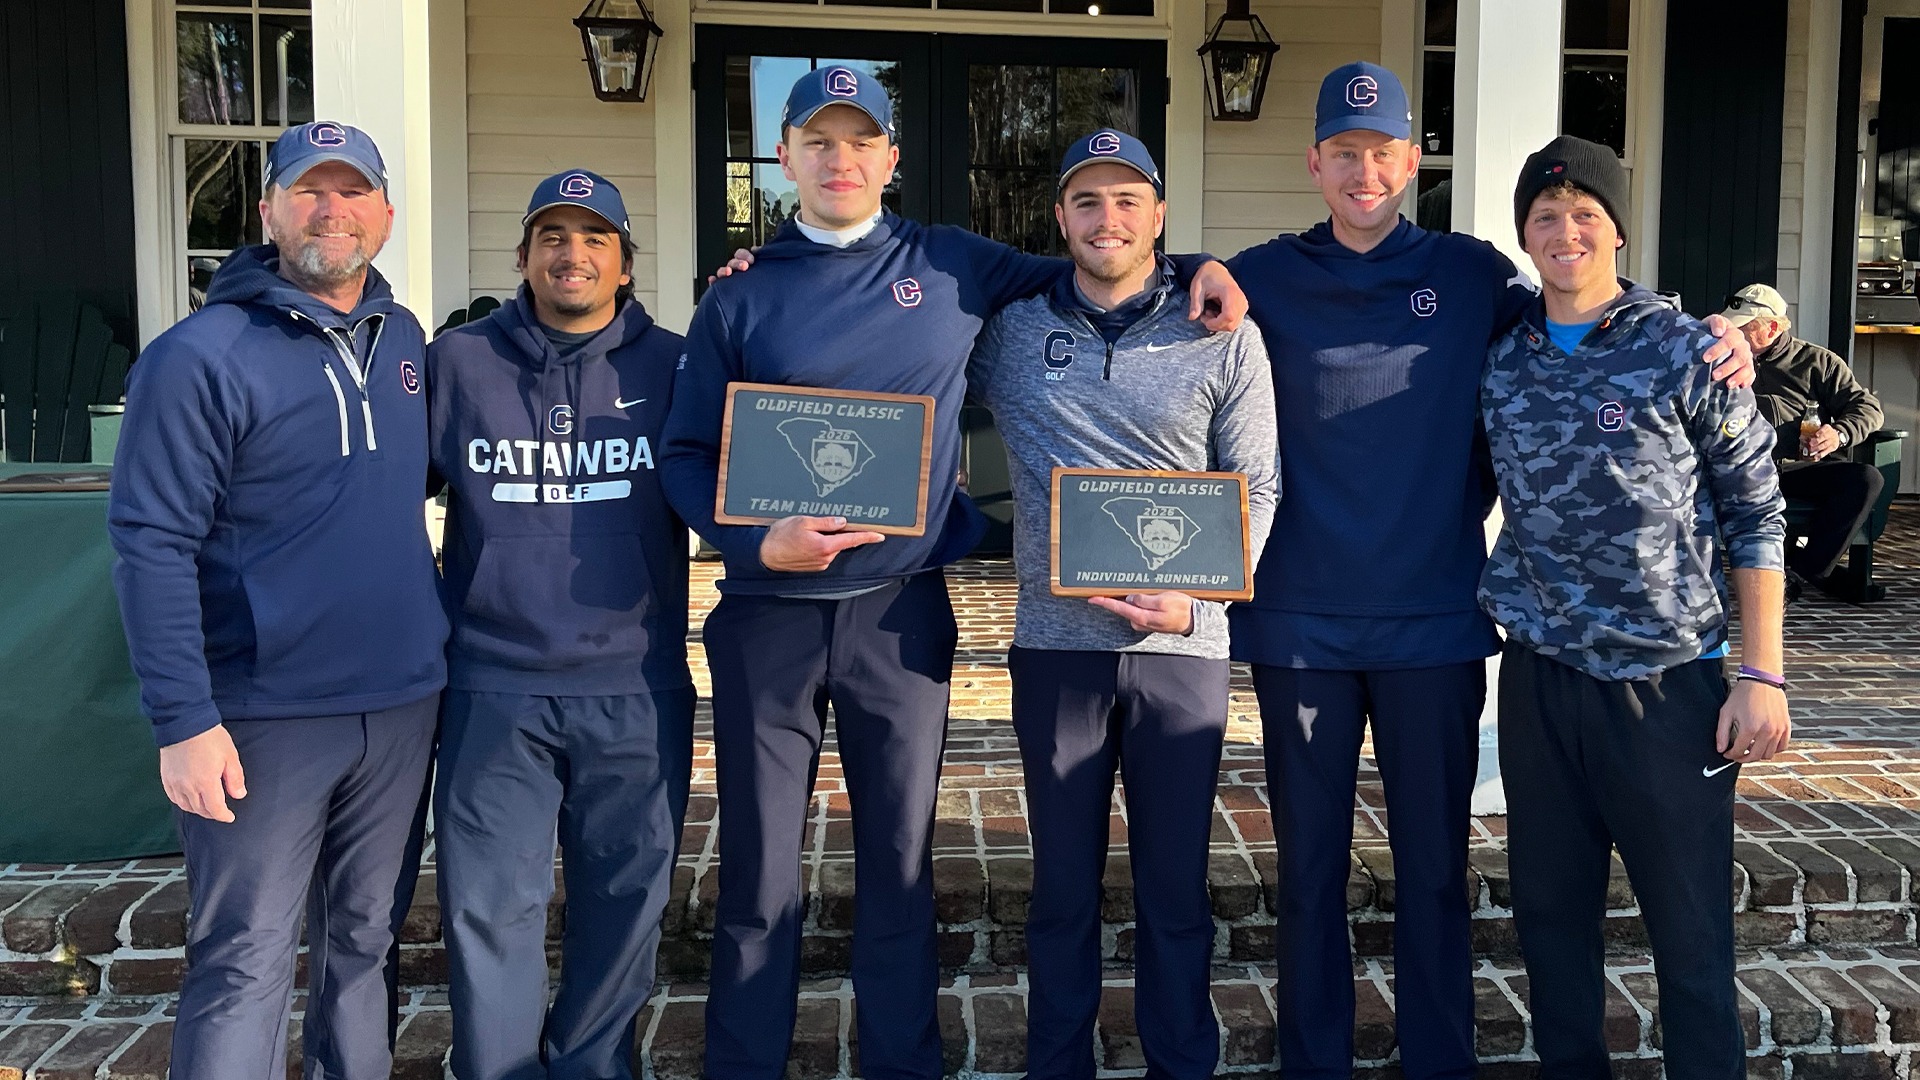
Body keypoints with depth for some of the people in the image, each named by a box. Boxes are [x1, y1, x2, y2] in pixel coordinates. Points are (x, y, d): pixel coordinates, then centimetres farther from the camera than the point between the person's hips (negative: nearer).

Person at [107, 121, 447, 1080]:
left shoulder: (405, 340, 8)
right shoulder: (201, 356, -10)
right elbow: (151, 543, -14)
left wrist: (433, 626, 11)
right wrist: (183, 719, -18)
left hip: (403, 703, 6)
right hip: (266, 715, -5)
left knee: (364, 939, 17)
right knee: (245, 965, 1)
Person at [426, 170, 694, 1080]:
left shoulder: (672, 365, 4)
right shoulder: (455, 361, 6)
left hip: (635, 691, 0)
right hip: (494, 690, 0)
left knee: (622, 901, 12)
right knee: (490, 908, 4)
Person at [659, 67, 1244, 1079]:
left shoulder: (953, 266, 6)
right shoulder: (739, 299, 4)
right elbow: (686, 454, 3)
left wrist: (1188, 268, 5)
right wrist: (757, 541, -14)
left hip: (900, 613, 1)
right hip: (767, 615, 0)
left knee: (900, 861, 11)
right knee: (758, 873, 7)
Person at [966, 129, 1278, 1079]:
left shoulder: (1224, 337, 2)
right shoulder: (1007, 330, 5)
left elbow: (1256, 489, 3)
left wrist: (1196, 596, -11)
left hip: (1182, 646, -1)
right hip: (1055, 643, 1)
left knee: (1176, 883, 9)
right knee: (1062, 880, 12)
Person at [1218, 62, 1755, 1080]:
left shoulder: (1473, 274, 4)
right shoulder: (1264, 279, 3)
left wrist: (1710, 343, -7)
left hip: (1435, 621, 0)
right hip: (1300, 622, 0)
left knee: (1433, 863, 11)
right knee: (1308, 863, 10)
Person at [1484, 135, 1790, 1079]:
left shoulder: (1686, 352, -4)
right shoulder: (1500, 362, 6)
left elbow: (1755, 515, -2)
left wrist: (1761, 674, -7)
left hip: (1669, 681, -3)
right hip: (1537, 681, 4)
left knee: (1691, 930, 4)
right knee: (1551, 911, 13)